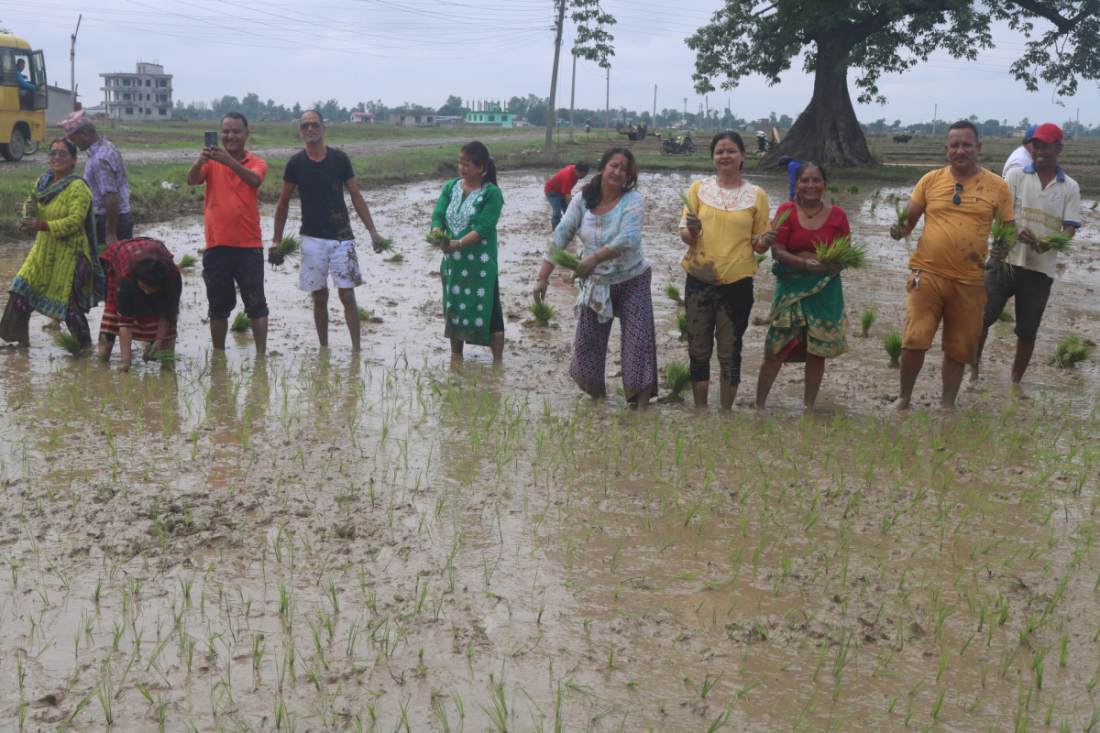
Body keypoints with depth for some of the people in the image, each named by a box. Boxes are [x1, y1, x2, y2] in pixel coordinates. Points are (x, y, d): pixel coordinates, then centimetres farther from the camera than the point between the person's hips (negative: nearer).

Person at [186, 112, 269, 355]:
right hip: (216, 245, 2)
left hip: (249, 245, -2)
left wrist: (230, 162, -37)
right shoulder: (212, 162, 6)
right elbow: (192, 180, -12)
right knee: (218, 306, 9)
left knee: (256, 304, -3)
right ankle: (218, 357, 19)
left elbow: (254, 180, -20)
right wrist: (199, 162, -34)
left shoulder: (256, 163, 3)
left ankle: (261, 355, 2)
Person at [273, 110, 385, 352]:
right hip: (312, 239, 1)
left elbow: (356, 196, 6)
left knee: (347, 295, -4)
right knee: (319, 296, 6)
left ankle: (356, 347, 2)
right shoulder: (296, 163, 2)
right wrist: (277, 239, 9)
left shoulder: (339, 158, 0)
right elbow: (284, 202, 10)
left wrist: (372, 230, 0)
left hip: (341, 237, -1)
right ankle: (323, 348, 16)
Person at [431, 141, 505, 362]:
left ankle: (498, 360, 5)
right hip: (453, 261, 6)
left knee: (488, 310, -5)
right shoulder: (451, 187, 8)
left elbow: (483, 227, -17)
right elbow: (438, 215, 1)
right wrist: (437, 234, -21)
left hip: (480, 263, -5)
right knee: (453, 309, 14)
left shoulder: (491, 193, -8)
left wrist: (459, 243, -30)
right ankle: (455, 356, 29)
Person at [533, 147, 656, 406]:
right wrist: (543, 277, -12)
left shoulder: (633, 200, -12)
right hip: (596, 284, 3)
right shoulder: (582, 200, -3)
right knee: (587, 341, 6)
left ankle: (641, 400, 0)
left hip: (632, 281, -3)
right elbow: (560, 236, -5)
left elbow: (629, 238, -27)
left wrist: (596, 257, -37)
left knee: (640, 339, -9)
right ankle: (595, 393, 28)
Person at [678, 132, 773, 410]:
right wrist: (692, 232, -18)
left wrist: (764, 241, -13)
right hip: (699, 280, 1)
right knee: (698, 349, 5)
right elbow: (684, 235, 4)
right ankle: (700, 411, 17)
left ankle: (726, 413, 15)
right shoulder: (699, 188, 6)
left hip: (737, 282, -1)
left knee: (730, 351, 4)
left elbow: (758, 245, 9)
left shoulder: (756, 195, 5)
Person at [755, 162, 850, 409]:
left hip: (824, 291, 2)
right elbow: (777, 251, -5)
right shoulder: (786, 211, 2)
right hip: (791, 288, -1)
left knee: (817, 352, 4)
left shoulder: (837, 215, 6)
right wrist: (805, 264, -20)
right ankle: (759, 405, 3)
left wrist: (832, 264, -16)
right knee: (776, 350, -6)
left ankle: (809, 406, 18)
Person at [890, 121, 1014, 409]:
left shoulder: (996, 186, 4)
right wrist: (899, 229, -14)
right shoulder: (931, 180, 6)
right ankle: (904, 400, 12)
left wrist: (1004, 247, -14)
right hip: (928, 274, -1)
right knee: (915, 340, -9)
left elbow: (1010, 228, 8)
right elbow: (909, 218, 9)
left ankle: (947, 406, 27)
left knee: (959, 348, 10)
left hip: (969, 281, 1)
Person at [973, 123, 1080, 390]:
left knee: (1028, 331, 7)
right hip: (1006, 260, -1)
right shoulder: (1016, 176, 5)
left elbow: (1070, 228, -1)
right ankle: (973, 370, 8)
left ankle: (1016, 382, 23)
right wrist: (1019, 233, -26)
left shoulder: (1070, 187, 6)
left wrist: (1049, 243, -24)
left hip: (1041, 268, 1)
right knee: (982, 316, -8)